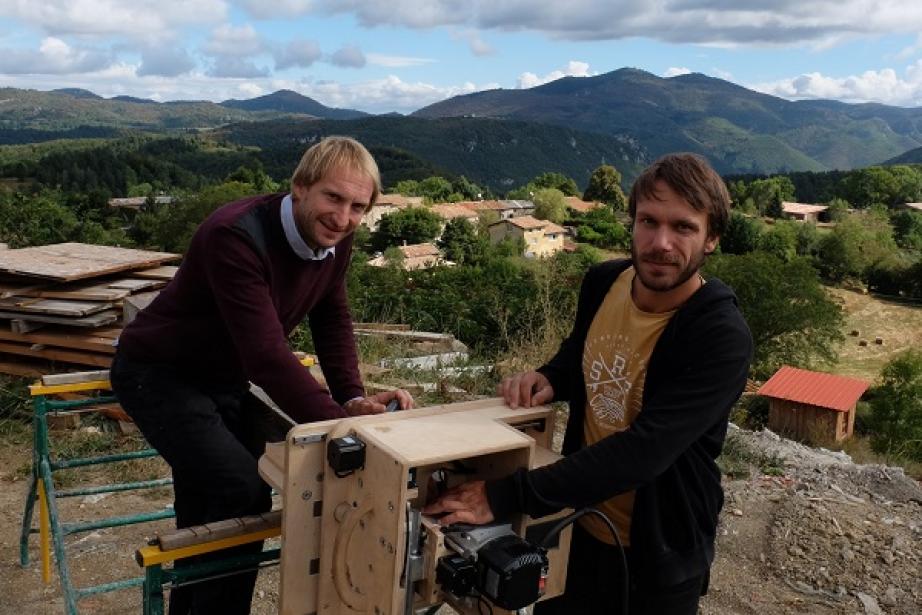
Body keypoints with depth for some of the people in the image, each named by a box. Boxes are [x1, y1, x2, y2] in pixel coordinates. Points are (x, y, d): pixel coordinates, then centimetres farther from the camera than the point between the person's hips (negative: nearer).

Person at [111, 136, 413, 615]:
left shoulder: (334, 237, -10)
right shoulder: (236, 236, -35)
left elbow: (333, 322, 1)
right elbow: (268, 355, -40)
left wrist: (353, 399, -13)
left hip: (225, 378, 8)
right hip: (161, 375, -7)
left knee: (210, 506, 19)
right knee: (244, 491, -21)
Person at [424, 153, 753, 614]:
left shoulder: (723, 338, -26)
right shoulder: (602, 282, -8)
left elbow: (643, 452, -34)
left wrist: (505, 497, -38)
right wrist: (548, 379, -10)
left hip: (659, 553, -4)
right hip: (580, 524, 5)